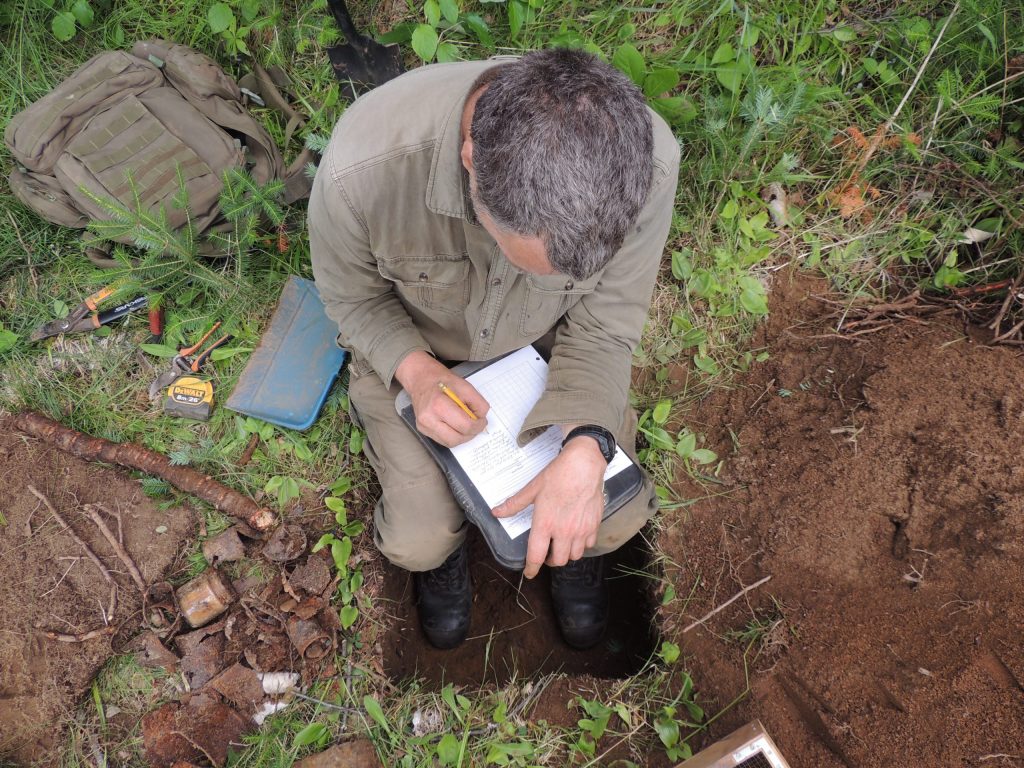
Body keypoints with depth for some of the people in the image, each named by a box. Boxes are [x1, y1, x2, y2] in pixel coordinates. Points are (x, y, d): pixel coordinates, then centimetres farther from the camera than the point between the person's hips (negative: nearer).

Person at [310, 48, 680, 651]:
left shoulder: (648, 161, -33)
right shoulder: (363, 165, -37)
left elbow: (604, 325, -17)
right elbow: (350, 295, -13)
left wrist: (586, 449, -33)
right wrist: (417, 371, -31)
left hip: (552, 344, 2)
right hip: (412, 348, -1)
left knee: (618, 519, -6)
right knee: (418, 542, -9)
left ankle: (576, 546, 33)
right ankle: (444, 548, 31)